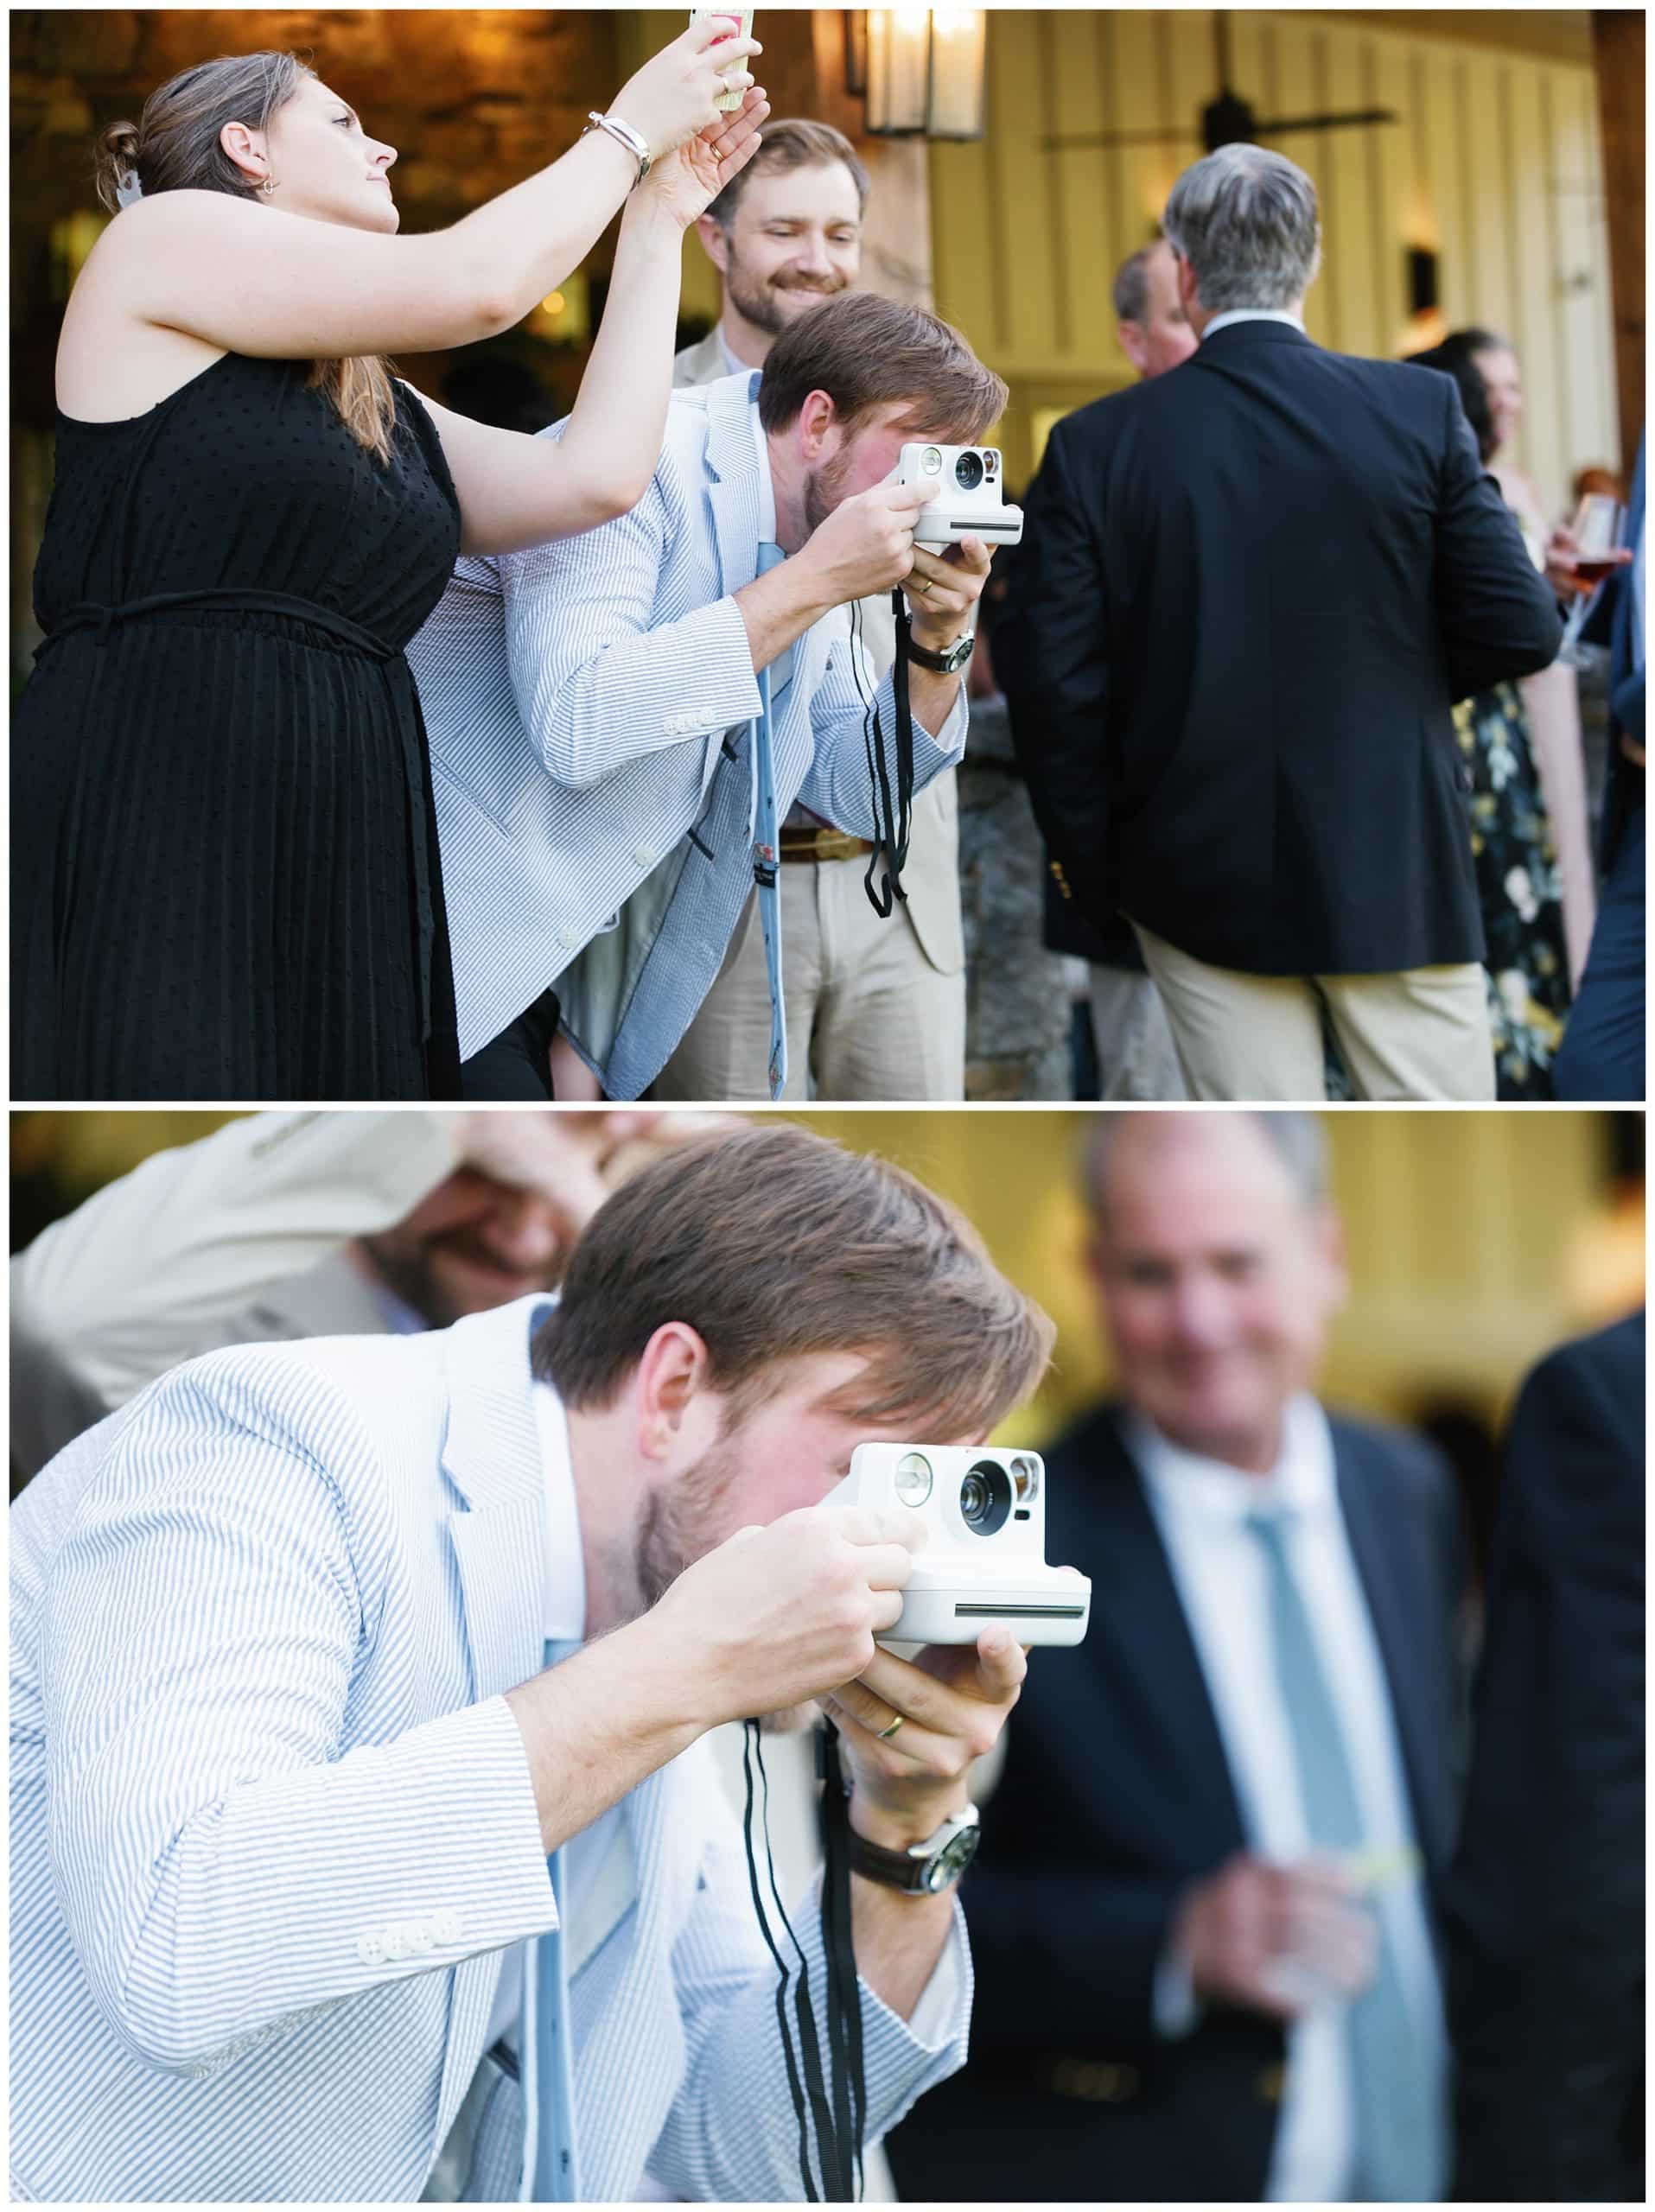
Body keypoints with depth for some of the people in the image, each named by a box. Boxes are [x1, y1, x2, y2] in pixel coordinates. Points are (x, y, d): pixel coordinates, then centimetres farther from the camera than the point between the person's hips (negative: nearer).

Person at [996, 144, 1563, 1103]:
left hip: (1202, 879, 1)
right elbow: (1520, 628, -7)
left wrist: (1098, 875, 6)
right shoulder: (1420, 411, -6)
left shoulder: (1096, 445, -5)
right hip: (1396, 871, -1)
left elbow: (1051, 678, -6)